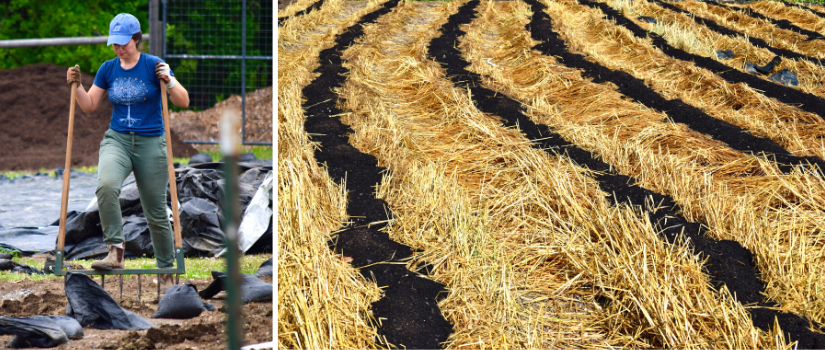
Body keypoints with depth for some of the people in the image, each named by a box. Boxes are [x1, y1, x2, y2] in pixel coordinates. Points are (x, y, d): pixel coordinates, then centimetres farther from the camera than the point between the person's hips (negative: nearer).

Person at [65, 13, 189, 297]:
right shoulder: (108, 69, 6)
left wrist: (168, 81, -24)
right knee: (106, 185, -31)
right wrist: (76, 86, -2)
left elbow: (183, 102, -7)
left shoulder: (154, 65, -4)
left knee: (156, 212, 3)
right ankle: (115, 251, -26)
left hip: (150, 144, -2)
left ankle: (166, 272, 18)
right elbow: (89, 105, 14)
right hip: (117, 140, 2)